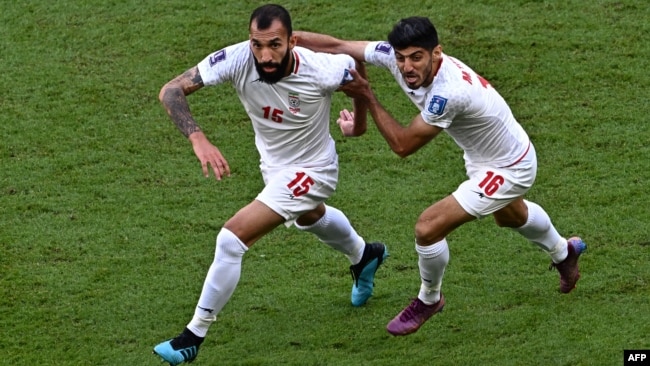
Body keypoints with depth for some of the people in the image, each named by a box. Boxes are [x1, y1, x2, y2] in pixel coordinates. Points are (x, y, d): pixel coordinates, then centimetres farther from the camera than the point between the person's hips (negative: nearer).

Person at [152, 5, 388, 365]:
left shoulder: (321, 71, -35)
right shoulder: (237, 59, -31)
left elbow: (356, 62, -11)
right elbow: (171, 90, -34)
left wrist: (359, 120, -1)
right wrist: (198, 139, -48)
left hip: (309, 172, -6)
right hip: (273, 164, 6)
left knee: (232, 239, -18)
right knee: (309, 217, 36)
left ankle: (193, 337, -4)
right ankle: (364, 256, 69)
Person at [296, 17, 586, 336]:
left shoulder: (449, 92, -42)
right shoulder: (396, 56, -22)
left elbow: (403, 145, -32)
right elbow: (338, 46, -20)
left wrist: (367, 96, -29)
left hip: (507, 170, -9)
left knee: (428, 227, -15)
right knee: (510, 216, 37)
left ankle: (428, 300, 14)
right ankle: (564, 253, 66)